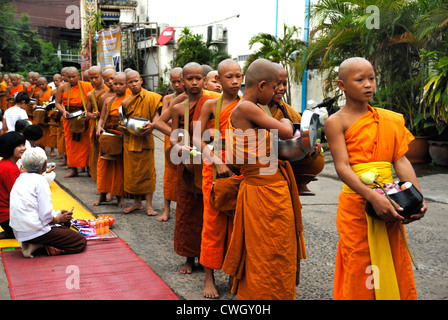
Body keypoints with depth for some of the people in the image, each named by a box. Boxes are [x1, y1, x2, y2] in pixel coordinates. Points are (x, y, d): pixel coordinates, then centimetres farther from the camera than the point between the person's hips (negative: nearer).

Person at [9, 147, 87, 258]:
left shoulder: (21, 178, 12)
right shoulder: (40, 181, -14)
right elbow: (45, 216, -19)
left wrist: (57, 213, 18)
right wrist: (58, 219, 3)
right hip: (34, 231, -9)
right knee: (80, 242, -4)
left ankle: (35, 244, 4)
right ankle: (38, 245, -12)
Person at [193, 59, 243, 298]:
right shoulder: (211, 105, -1)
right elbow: (197, 138, -4)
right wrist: (217, 162, -15)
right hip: (215, 168, -2)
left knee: (237, 221, 6)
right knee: (214, 221, 2)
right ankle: (209, 277, 13)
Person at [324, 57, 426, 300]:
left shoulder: (389, 119, 11)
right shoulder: (337, 122, -4)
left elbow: (401, 160, 6)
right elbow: (342, 166, -14)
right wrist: (373, 197, -26)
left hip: (388, 203, 5)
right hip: (357, 203, -5)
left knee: (396, 266, 10)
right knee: (360, 272, 2)